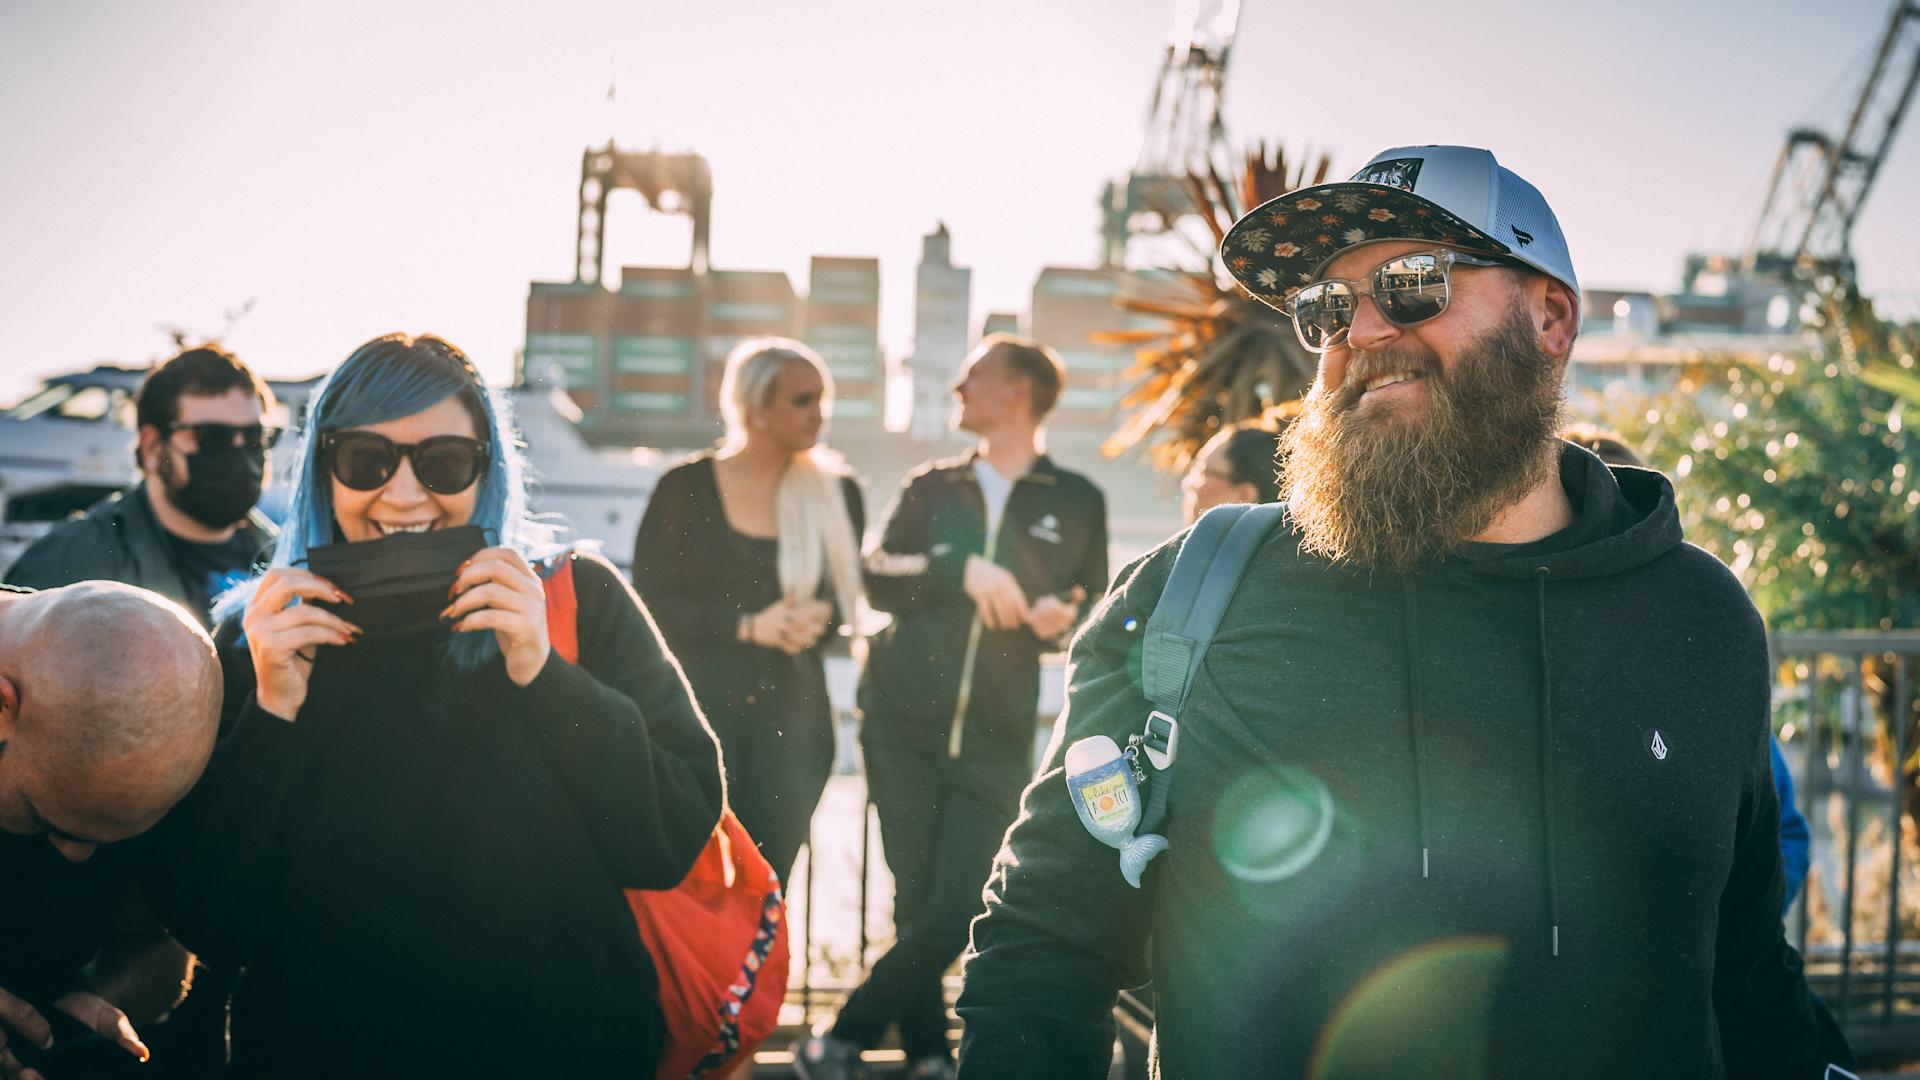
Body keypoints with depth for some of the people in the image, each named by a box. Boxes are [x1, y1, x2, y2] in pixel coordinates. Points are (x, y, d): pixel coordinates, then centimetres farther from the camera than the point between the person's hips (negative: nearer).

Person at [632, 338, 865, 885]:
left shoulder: (836, 493, 7)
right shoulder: (685, 489, 0)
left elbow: (847, 593, 11)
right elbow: (651, 604, -3)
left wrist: (817, 619, -12)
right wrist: (747, 626, -14)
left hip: (793, 712, 2)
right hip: (699, 702, -2)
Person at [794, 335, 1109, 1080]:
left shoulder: (1076, 502, 10)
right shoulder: (931, 488, 13)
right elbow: (877, 578, 0)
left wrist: (1063, 621, -10)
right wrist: (962, 571, -14)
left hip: (996, 741, -1)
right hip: (904, 726, 1)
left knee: (953, 916, -8)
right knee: (916, 907, 1)